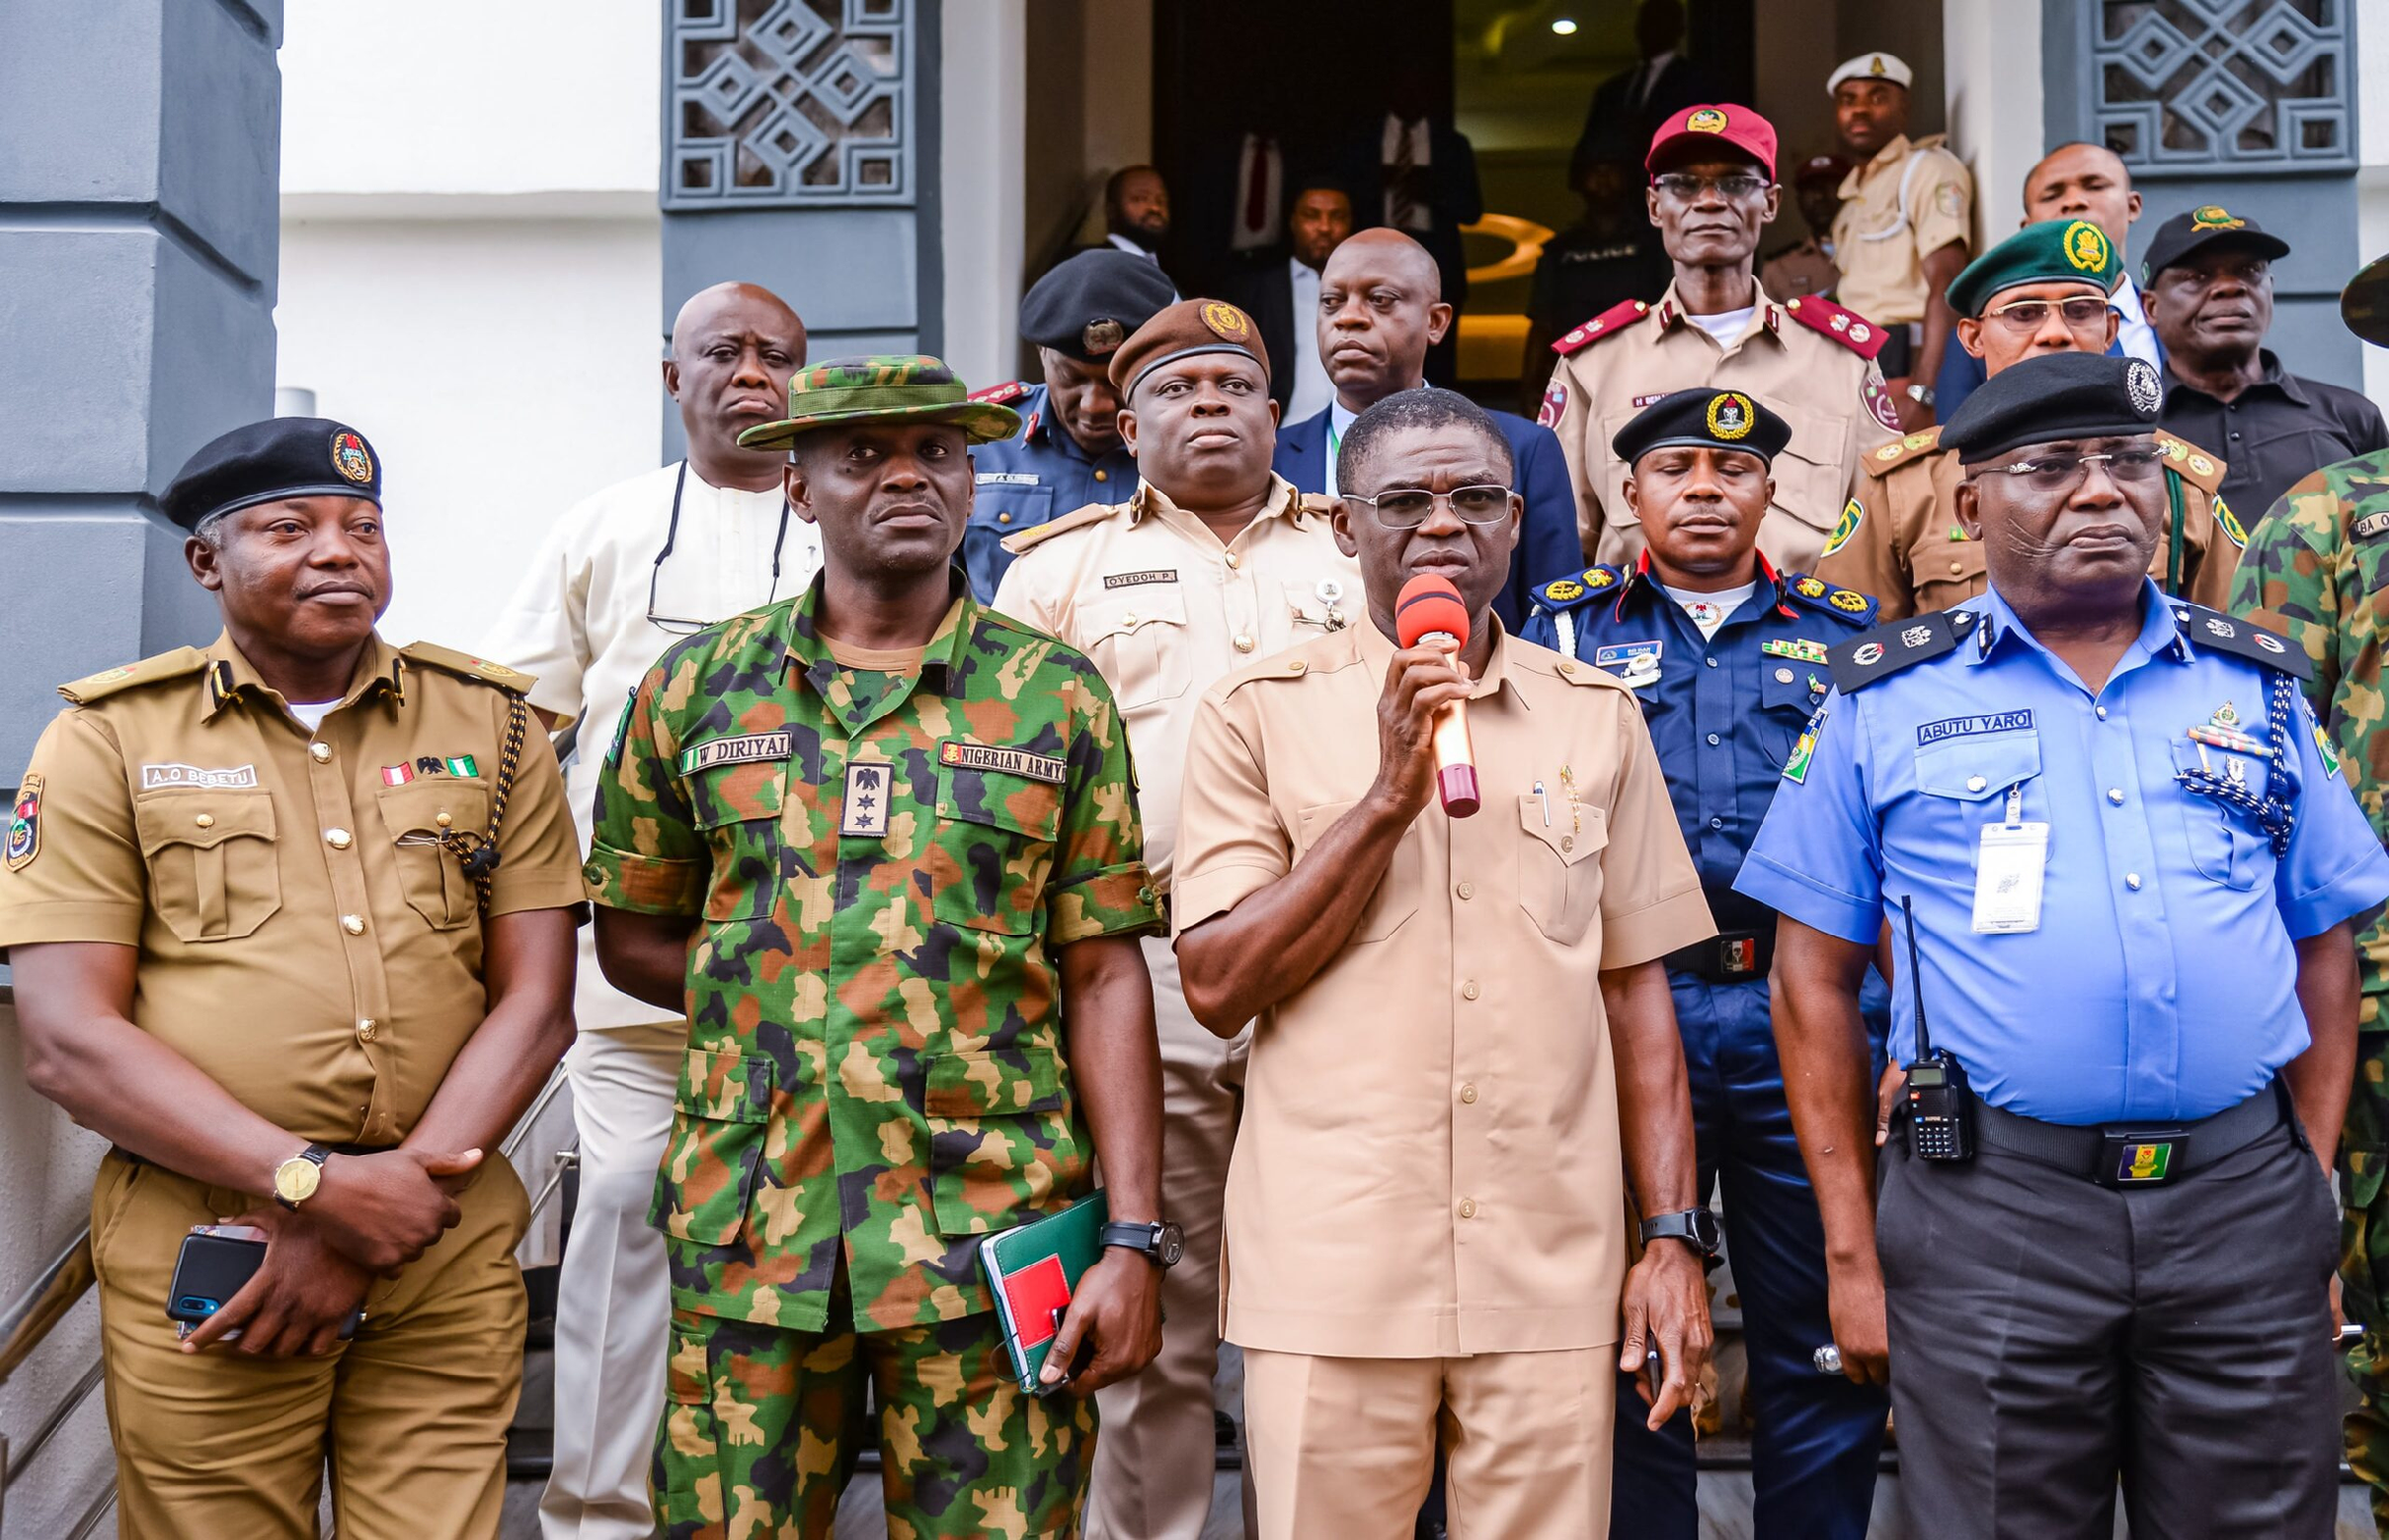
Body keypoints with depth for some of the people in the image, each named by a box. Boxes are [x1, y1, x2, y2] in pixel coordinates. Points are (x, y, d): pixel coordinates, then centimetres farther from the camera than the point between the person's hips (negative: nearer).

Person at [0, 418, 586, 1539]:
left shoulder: (488, 722, 8)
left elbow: (536, 1002, 2)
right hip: (195, 1268, -1)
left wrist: (368, 1228, -9)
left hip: (451, 1260, 1)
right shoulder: (109, 739, 3)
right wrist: (316, 1183, -15)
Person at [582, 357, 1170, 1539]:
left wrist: (1134, 1239, -6)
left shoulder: (1057, 700, 3)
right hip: (748, 1241, 1)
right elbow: (630, 939, 13)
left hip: (993, 1238, -1)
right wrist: (783, 997, -2)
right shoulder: (695, 689, 6)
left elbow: (1102, 978, 0)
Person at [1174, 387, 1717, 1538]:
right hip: (1331, 1272, -2)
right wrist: (1390, 796, -13)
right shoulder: (1259, 716, 1)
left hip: (1555, 1273, 2)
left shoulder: (1597, 717, 9)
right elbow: (1217, 987, -6)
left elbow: (1636, 989, 9)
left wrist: (1672, 1236, 5)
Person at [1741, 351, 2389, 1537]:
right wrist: (1852, 1249, -1)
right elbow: (1815, 979, 3)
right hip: (1991, 1215, -2)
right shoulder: (1887, 701, 4)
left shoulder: (2258, 685, 12)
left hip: (2245, 1208, 2)